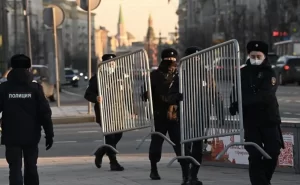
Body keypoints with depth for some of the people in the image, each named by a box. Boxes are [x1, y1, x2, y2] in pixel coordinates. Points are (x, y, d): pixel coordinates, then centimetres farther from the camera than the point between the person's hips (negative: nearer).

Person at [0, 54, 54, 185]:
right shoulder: (35, 88, -3)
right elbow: (45, 113, -5)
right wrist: (49, 134, 1)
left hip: (11, 136, -1)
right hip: (31, 136, 1)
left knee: (15, 169, -3)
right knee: (31, 168, 16)